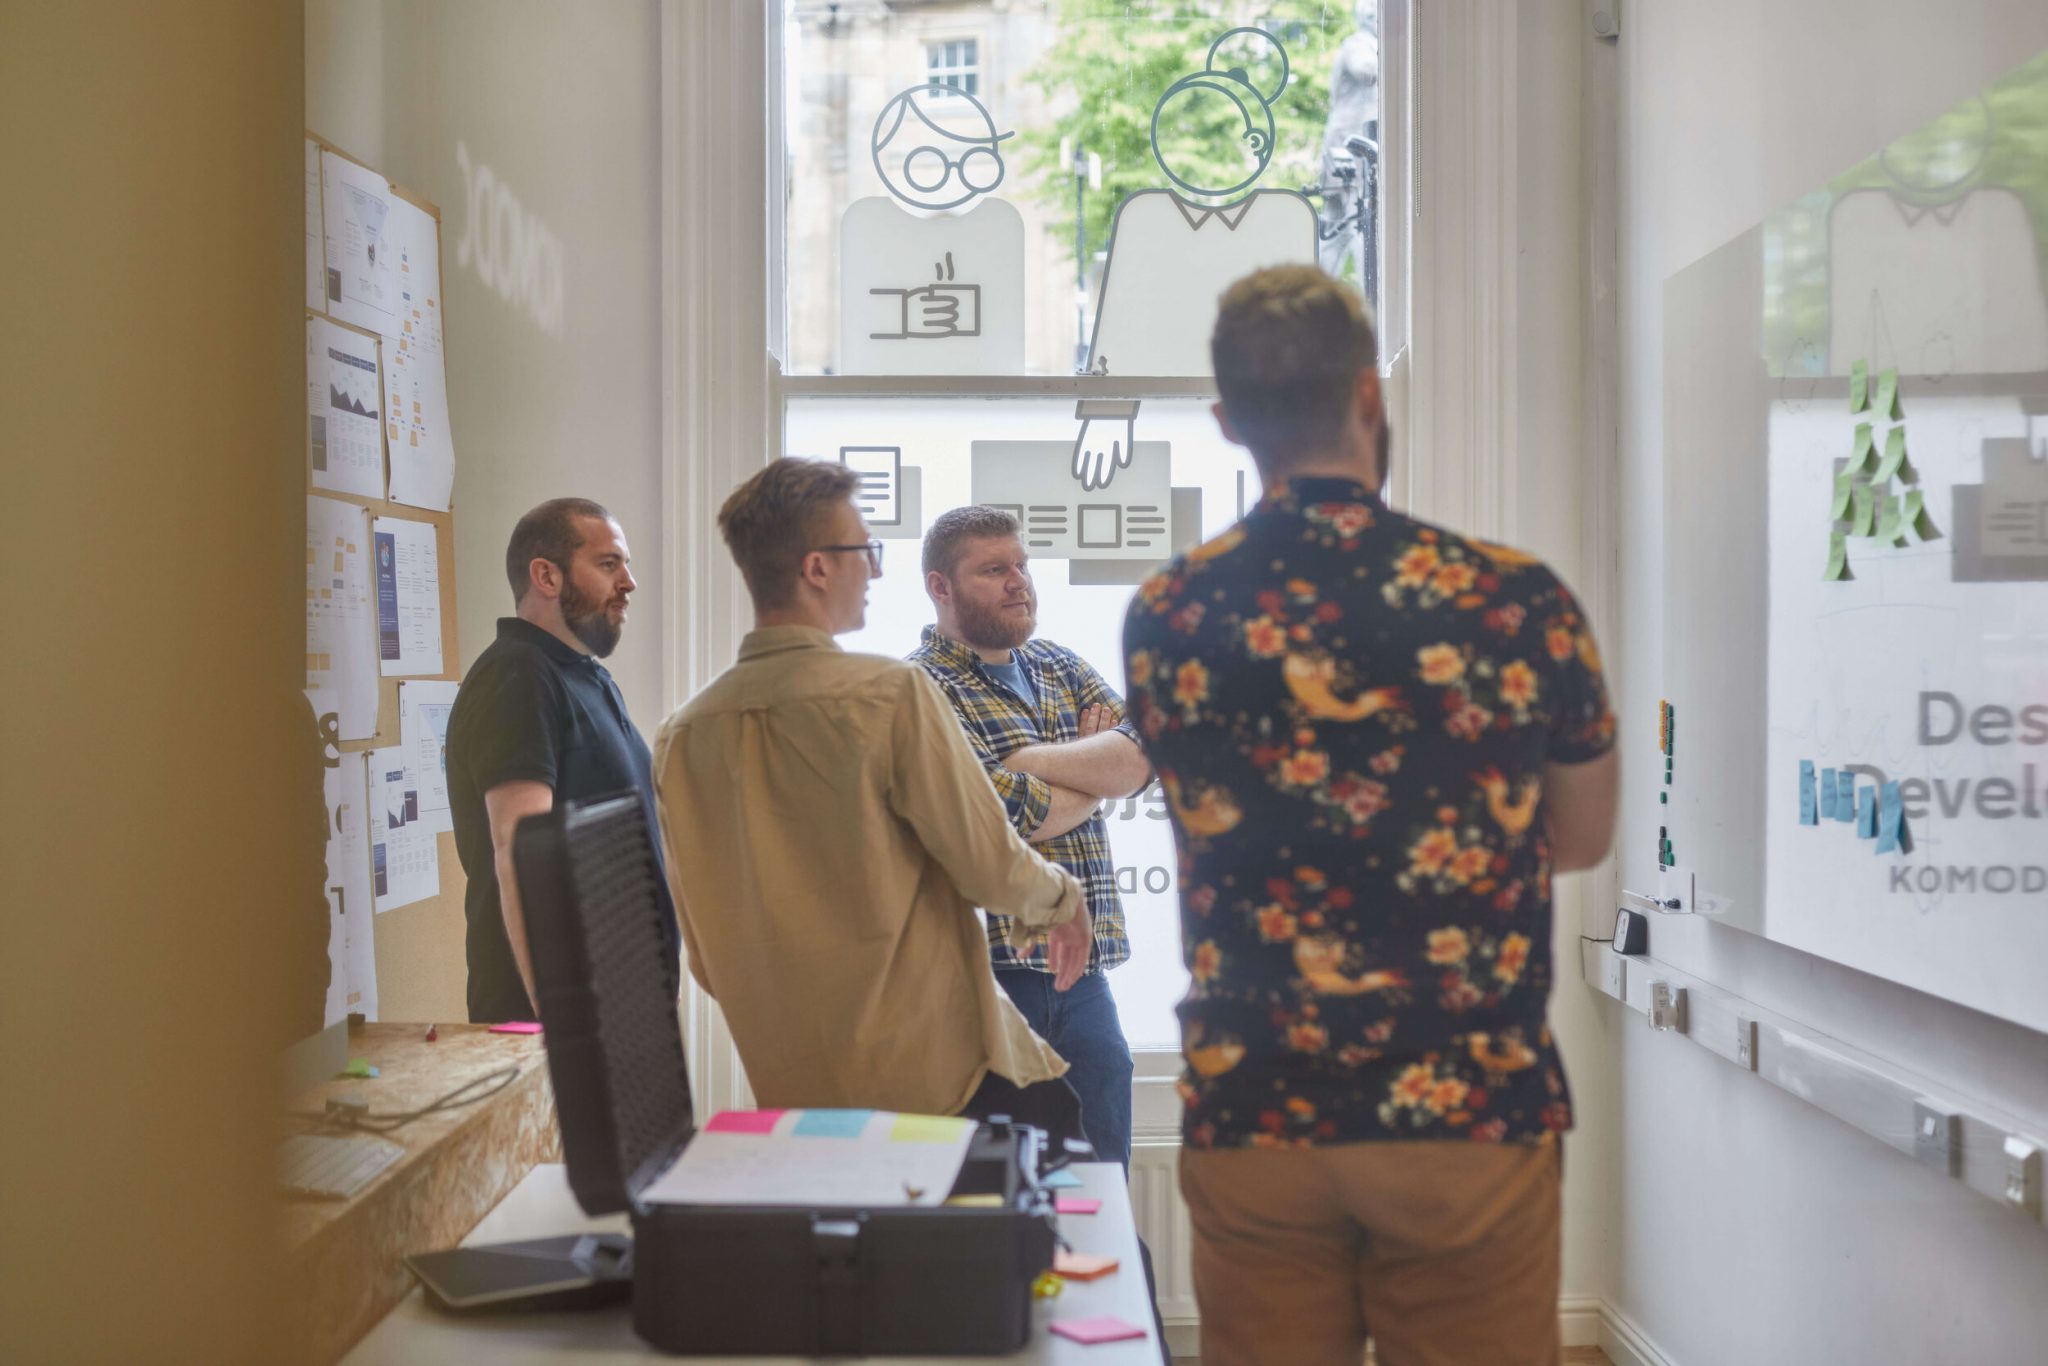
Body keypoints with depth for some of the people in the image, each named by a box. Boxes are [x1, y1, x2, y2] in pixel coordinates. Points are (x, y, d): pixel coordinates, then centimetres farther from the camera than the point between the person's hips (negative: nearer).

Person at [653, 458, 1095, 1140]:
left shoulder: (679, 736, 3)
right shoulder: (891, 693, -13)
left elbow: (706, 958, 10)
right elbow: (993, 867, -8)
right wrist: (1062, 896, 13)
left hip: (786, 1086, 6)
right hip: (940, 1073, -6)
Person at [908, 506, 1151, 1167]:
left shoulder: (1063, 668, 14)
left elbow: (1144, 754, -2)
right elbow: (1010, 816, -19)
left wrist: (1031, 759, -15)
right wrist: (1101, 767, -2)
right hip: (990, 971, -6)